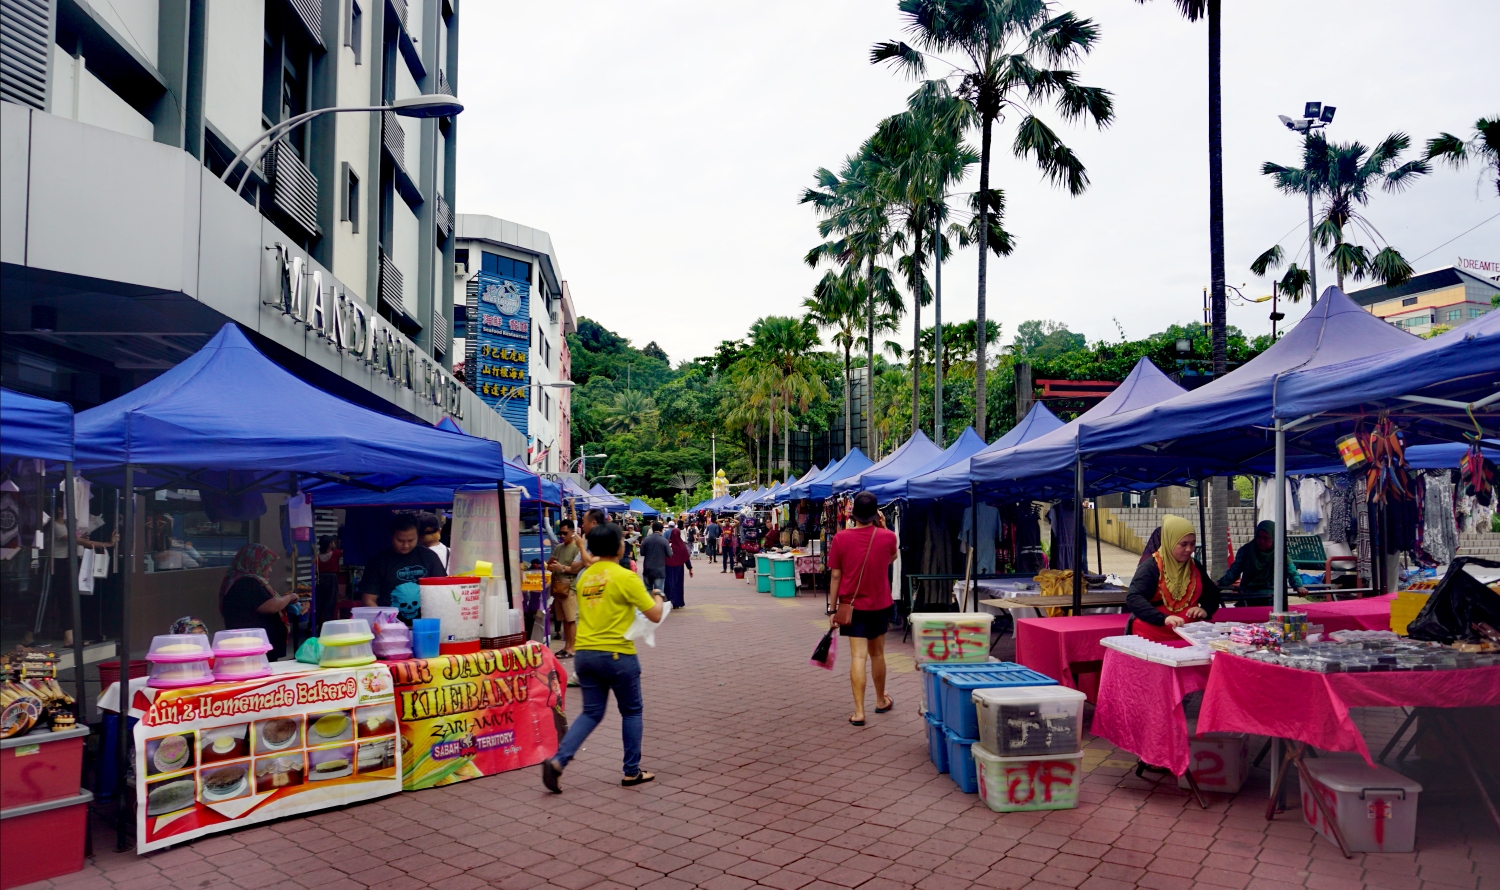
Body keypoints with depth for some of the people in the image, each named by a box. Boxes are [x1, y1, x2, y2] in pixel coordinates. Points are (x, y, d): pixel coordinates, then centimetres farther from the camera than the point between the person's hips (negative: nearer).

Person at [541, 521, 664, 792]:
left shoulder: (585, 577, 8)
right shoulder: (626, 577, -12)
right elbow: (655, 615, -10)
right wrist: (657, 599, 10)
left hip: (584, 653, 6)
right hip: (616, 654, -6)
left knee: (591, 712, 15)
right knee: (631, 711, 12)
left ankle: (558, 760, -1)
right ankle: (632, 772, 19)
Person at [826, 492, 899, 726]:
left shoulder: (841, 538, -11)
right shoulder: (887, 537, -8)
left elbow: (835, 576, -7)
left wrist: (833, 610, 1)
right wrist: (883, 526, 11)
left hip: (852, 605, -2)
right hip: (880, 605, 2)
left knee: (858, 657, -3)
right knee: (877, 653, 18)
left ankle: (859, 711, -9)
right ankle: (881, 700, 35)